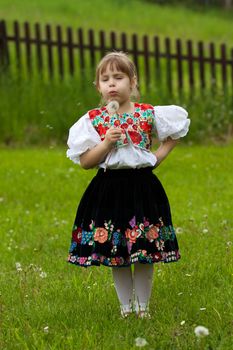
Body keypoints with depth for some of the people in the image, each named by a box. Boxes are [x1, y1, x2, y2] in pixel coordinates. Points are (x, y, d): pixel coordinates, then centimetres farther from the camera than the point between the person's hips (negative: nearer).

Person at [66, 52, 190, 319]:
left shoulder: (149, 114, -1)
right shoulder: (93, 120, -2)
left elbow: (175, 131, 14)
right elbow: (84, 161, -4)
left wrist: (159, 155, 2)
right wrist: (107, 142, -17)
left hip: (142, 186, 0)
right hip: (108, 189, 1)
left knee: (145, 253, 3)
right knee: (115, 254, 7)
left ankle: (142, 306, 17)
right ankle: (125, 307, 19)